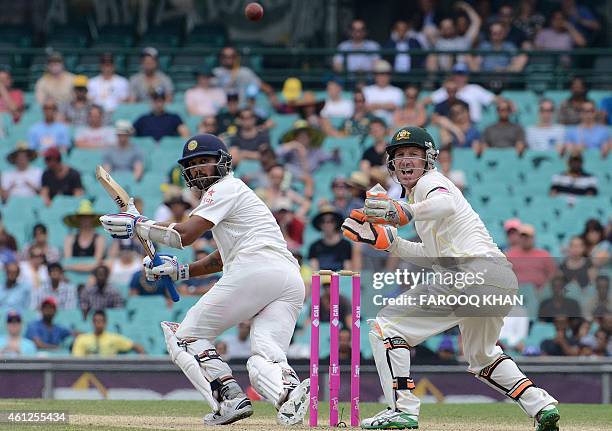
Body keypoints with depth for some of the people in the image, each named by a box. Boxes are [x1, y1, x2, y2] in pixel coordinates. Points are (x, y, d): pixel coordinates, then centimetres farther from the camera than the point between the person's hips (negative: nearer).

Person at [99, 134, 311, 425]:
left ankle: (231, 398, -13)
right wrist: (181, 271, 31)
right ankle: (289, 389, -40)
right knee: (263, 362, -7)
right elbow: (222, 259, 38)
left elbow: (185, 235, -5)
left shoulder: (224, 188, 6)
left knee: (187, 336, 5)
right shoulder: (233, 192, 35)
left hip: (254, 270, -8)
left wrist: (137, 225, 5)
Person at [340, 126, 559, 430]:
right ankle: (542, 407, 20)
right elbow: (431, 257, 29)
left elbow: (445, 205, -27)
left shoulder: (429, 181, 0)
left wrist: (403, 212, -44)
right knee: (482, 357, 33)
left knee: (385, 327, -8)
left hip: (473, 272, -10)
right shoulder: (422, 191, 29)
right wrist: (384, 239, 23)